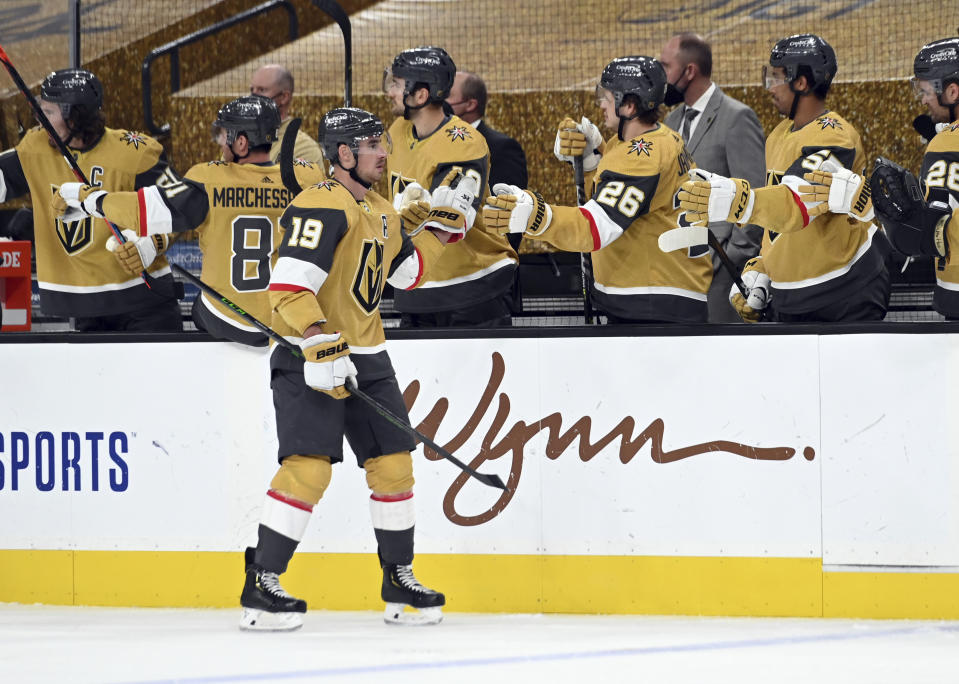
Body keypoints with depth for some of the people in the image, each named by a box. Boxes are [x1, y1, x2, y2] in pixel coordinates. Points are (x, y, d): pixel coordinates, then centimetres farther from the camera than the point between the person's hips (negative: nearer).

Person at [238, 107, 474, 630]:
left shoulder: (379, 212, 14)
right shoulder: (322, 207, -17)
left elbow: (407, 271, 28)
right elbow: (288, 286, -25)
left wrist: (443, 224, 19)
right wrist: (320, 344, -32)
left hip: (367, 357, 9)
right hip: (309, 359, -9)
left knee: (393, 464, 9)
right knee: (308, 466, -17)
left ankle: (398, 584, 21)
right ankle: (261, 588, -12)